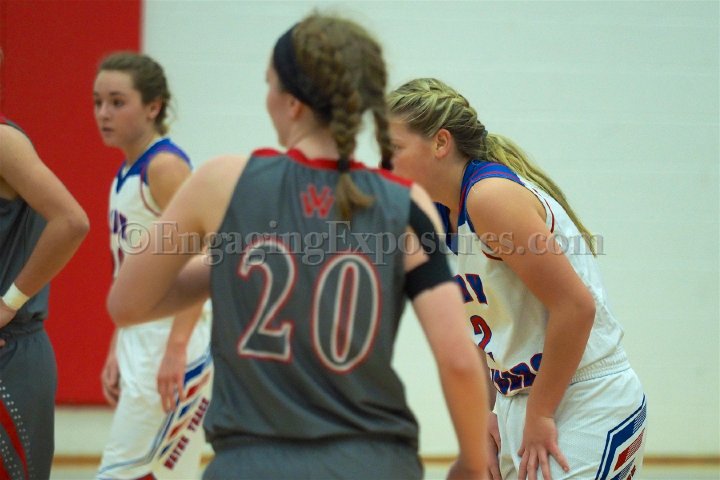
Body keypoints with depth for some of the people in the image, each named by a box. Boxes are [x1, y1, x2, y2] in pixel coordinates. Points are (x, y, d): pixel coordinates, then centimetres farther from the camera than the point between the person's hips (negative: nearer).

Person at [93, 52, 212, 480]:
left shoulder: (165, 166, -13)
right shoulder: (126, 174, 14)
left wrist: (176, 350, -24)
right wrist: (117, 351, 17)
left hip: (172, 349, -9)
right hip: (139, 345, 9)